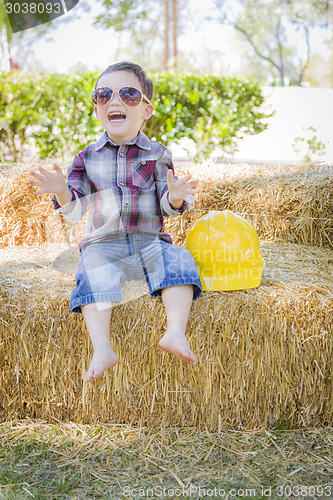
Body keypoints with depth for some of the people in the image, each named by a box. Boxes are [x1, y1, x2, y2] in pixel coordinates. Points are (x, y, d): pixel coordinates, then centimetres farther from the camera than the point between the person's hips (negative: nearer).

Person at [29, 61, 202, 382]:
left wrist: (175, 198, -21)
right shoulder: (89, 157, 6)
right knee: (93, 273, -29)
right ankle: (102, 349, -36)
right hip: (103, 243, 0)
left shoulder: (156, 154, 6)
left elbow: (167, 207, 3)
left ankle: (176, 332, -32)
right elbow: (75, 210, 2)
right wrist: (63, 193, -20)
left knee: (178, 260, -26)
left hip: (150, 241, 1)